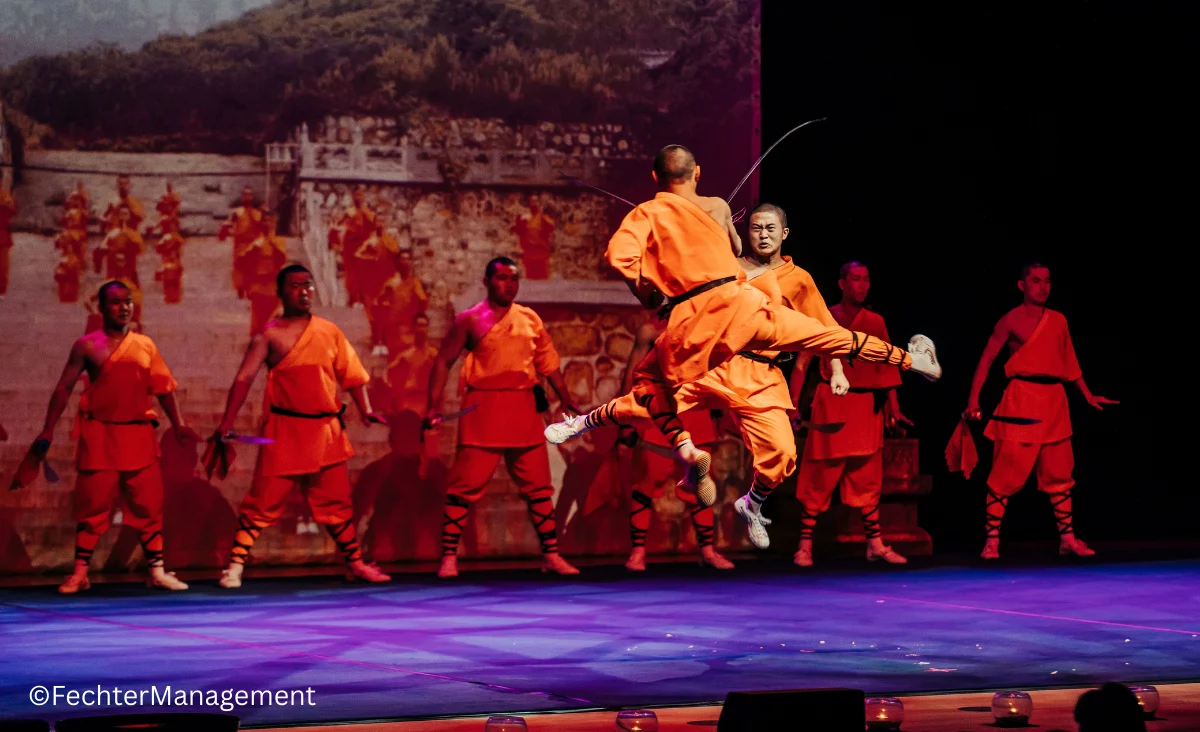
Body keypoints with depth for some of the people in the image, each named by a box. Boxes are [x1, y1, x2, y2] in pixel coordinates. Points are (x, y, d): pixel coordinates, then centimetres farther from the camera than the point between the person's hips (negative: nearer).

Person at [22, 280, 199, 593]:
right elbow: (64, 388, 2)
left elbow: (163, 388, 12)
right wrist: (48, 431, -4)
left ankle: (157, 572, 8)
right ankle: (80, 573, 6)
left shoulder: (145, 345, 10)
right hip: (99, 435, -3)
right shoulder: (88, 345, 2)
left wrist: (177, 425, 3)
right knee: (92, 505, -1)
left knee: (149, 504, 2)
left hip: (139, 434, 3)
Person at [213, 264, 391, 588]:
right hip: (284, 432, -4)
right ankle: (235, 565, 7)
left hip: (326, 431, 4)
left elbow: (351, 375, 11)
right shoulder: (269, 336, -4)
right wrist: (226, 424, -22)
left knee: (337, 502, 13)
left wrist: (366, 411, -4)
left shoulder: (330, 332, 7)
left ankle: (355, 564, 23)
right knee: (263, 502, -2)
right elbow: (244, 379, -12)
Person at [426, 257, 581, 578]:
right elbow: (444, 361, -1)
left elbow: (548, 363, 15)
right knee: (465, 485, -3)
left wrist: (568, 402, 11)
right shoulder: (470, 319, 0)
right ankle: (449, 557, 4)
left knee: (538, 486, 7)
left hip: (523, 412, 4)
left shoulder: (530, 319, 11)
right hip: (483, 413, -4)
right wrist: (434, 406, -10)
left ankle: (551, 555, 15)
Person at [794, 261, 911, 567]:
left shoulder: (875, 322, 10)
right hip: (831, 404, -4)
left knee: (868, 477, 8)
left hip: (867, 406, 4)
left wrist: (894, 406, 2)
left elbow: (888, 366, 10)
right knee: (820, 476, -3)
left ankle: (875, 544, 13)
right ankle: (805, 546, 1)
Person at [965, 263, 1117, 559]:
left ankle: (1067, 538, 15)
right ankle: (992, 540, 0)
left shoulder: (1058, 321, 12)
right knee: (1007, 473, -5)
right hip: (1021, 401, -5)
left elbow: (1070, 361, 20)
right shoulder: (1011, 320, -3)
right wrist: (973, 400, -13)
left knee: (1059, 472, 8)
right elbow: (986, 359, -5)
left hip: (1054, 401, 5)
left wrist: (1088, 396, 20)